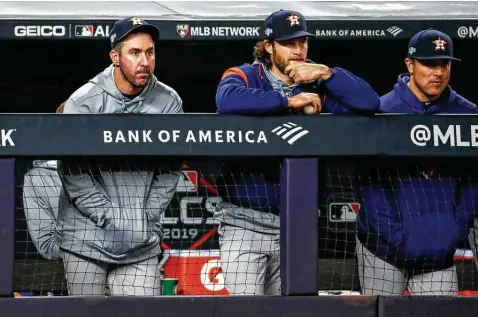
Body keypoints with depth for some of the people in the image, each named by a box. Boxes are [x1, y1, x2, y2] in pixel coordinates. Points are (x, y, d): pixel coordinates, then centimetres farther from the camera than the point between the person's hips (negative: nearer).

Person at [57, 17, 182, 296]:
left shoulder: (169, 102, 2)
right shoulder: (84, 101, -6)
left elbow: (170, 170, 6)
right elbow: (74, 173, -8)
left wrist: (147, 218, -2)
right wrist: (110, 219, -12)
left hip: (142, 243, 2)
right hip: (87, 237, -2)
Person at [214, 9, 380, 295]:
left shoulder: (315, 87, 7)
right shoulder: (244, 76, -3)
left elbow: (369, 103, -4)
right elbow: (228, 100, -27)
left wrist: (326, 74, -13)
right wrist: (289, 101, -24)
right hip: (244, 220, -4)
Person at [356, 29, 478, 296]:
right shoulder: (382, 110, -4)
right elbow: (373, 184, -5)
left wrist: (456, 230, -3)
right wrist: (395, 236, -12)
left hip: (440, 254, 2)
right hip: (383, 252, -2)